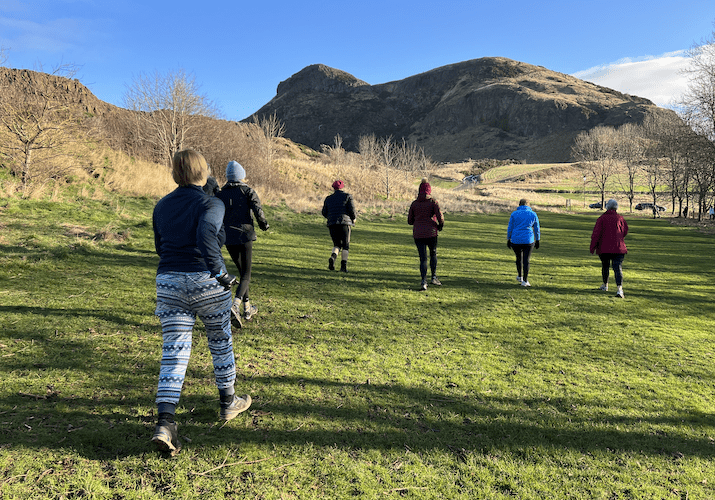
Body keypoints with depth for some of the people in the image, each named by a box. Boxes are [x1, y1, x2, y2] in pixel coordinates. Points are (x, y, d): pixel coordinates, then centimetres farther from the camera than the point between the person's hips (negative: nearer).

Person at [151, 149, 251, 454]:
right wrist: (220, 273, -22)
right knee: (220, 341, 15)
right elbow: (207, 237, -26)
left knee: (174, 351, 3)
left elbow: (160, 247, 19)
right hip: (205, 282, -4)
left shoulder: (162, 206, 11)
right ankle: (228, 403, 32)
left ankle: (164, 422, -7)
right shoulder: (211, 205, -7)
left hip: (168, 281, 4)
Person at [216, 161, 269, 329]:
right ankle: (235, 306, -25)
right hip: (244, 236, -4)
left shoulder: (220, 194, 7)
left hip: (228, 239, 4)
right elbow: (258, 209, -15)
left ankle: (247, 308, 27)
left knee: (241, 272, 21)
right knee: (246, 276, 0)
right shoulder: (248, 191, -3)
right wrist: (263, 224, 2)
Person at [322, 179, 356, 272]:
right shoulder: (347, 196, 6)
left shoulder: (328, 198, 14)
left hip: (332, 224, 3)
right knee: (345, 245, 5)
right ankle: (344, 265, -10)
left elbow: (324, 213, 12)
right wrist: (354, 218, 13)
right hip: (345, 223, -2)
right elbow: (352, 209, -5)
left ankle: (332, 257, -17)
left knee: (337, 245, 12)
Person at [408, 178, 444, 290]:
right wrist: (441, 226, 8)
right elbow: (440, 217, -11)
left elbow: (410, 221, 9)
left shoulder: (414, 203, 5)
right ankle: (434, 277, 20)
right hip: (431, 233, -2)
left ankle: (424, 281, -8)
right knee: (433, 253, 21)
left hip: (417, 234, 2)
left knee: (423, 258, 5)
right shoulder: (433, 202, -3)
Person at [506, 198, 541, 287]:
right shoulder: (533, 214, 3)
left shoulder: (514, 214, 0)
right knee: (527, 260, 5)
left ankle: (519, 276, 34)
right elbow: (537, 229, 6)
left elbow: (510, 228, 0)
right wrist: (538, 240, 14)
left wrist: (508, 240, 8)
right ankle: (525, 281, 0)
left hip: (516, 240, 1)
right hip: (528, 240, -1)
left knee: (519, 257, 21)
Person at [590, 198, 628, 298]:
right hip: (618, 247, 0)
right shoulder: (620, 218, 3)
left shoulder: (601, 219, -4)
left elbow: (596, 234, -8)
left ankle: (605, 285, 34)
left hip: (604, 247, 0)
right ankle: (619, 289, -22)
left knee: (605, 266, 19)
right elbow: (625, 231, 13)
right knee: (618, 267, -5)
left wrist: (593, 247, -2)